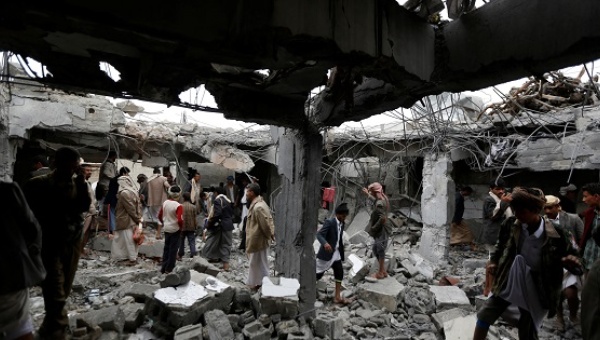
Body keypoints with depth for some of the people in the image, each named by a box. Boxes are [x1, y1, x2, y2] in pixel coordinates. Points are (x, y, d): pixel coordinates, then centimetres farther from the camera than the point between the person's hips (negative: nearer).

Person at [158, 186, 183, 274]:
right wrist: (181, 226, -7)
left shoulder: (165, 203, -1)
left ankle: (163, 267, 23)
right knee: (173, 249, 6)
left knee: (166, 248, 17)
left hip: (166, 229, 6)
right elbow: (180, 220, -26)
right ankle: (169, 269, 11)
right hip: (175, 230, -6)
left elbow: (159, 216, 8)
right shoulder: (178, 206, -20)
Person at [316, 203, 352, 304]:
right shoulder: (329, 222, -17)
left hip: (336, 253, 8)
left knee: (339, 273, 7)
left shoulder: (342, 223, 7)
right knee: (318, 273, 2)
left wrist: (342, 252, 19)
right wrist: (325, 243, -47)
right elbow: (319, 234, -28)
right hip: (327, 252, -7)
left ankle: (337, 297, 19)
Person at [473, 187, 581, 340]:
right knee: (484, 315, 3)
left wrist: (573, 262, -29)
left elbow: (570, 256, -6)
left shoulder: (555, 234, -20)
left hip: (534, 289, -2)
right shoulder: (510, 224, -12)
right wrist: (493, 262, -5)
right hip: (508, 281, 2)